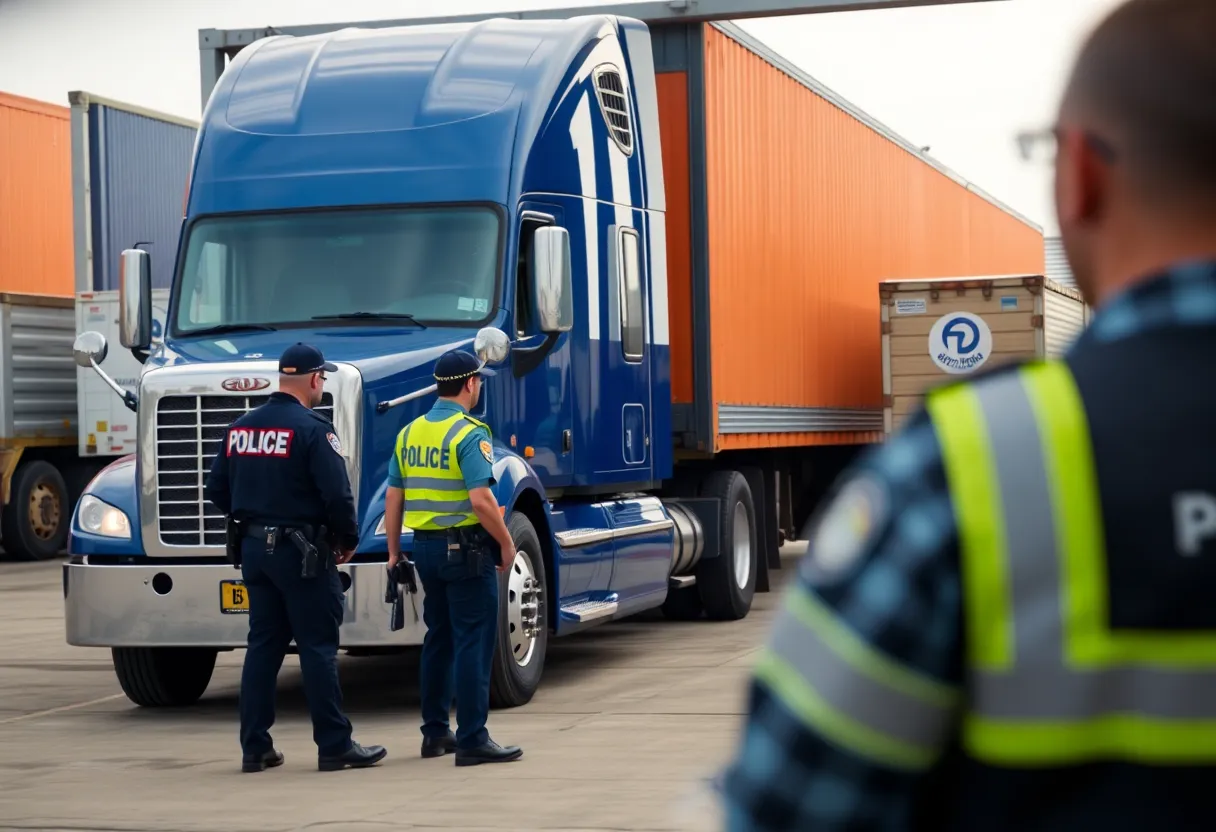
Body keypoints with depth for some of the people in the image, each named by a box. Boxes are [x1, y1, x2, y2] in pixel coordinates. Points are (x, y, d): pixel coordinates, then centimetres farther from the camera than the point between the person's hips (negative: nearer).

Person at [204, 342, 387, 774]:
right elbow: (337, 495, -19)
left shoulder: (240, 428, 7)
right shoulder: (313, 429, -15)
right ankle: (334, 746, 2)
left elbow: (217, 491, 12)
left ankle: (254, 747, 13)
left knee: (262, 644, 12)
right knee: (318, 647, -1)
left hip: (254, 548, 7)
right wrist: (348, 540, -3)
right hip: (302, 549, -7)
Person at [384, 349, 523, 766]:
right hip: (465, 546, -8)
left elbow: (394, 498, 11)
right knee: (474, 642, -4)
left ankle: (435, 732, 22)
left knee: (438, 638, 17)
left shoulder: (410, 433, 8)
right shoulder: (469, 434, -15)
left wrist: (394, 551, 17)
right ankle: (472, 739, -5)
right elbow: (481, 500, -22)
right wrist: (506, 544, -11)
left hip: (426, 546, 8)